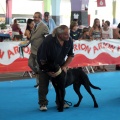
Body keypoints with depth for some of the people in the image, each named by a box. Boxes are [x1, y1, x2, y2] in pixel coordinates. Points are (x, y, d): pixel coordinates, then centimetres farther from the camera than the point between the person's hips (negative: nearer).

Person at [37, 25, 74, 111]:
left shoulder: (69, 40, -20)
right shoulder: (48, 41, -35)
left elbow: (71, 55, -4)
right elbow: (42, 59, -28)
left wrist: (65, 66, -16)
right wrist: (49, 72, -28)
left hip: (59, 64, 4)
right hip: (45, 63, -4)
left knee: (61, 83, 1)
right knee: (44, 83, -8)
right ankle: (43, 103, 0)